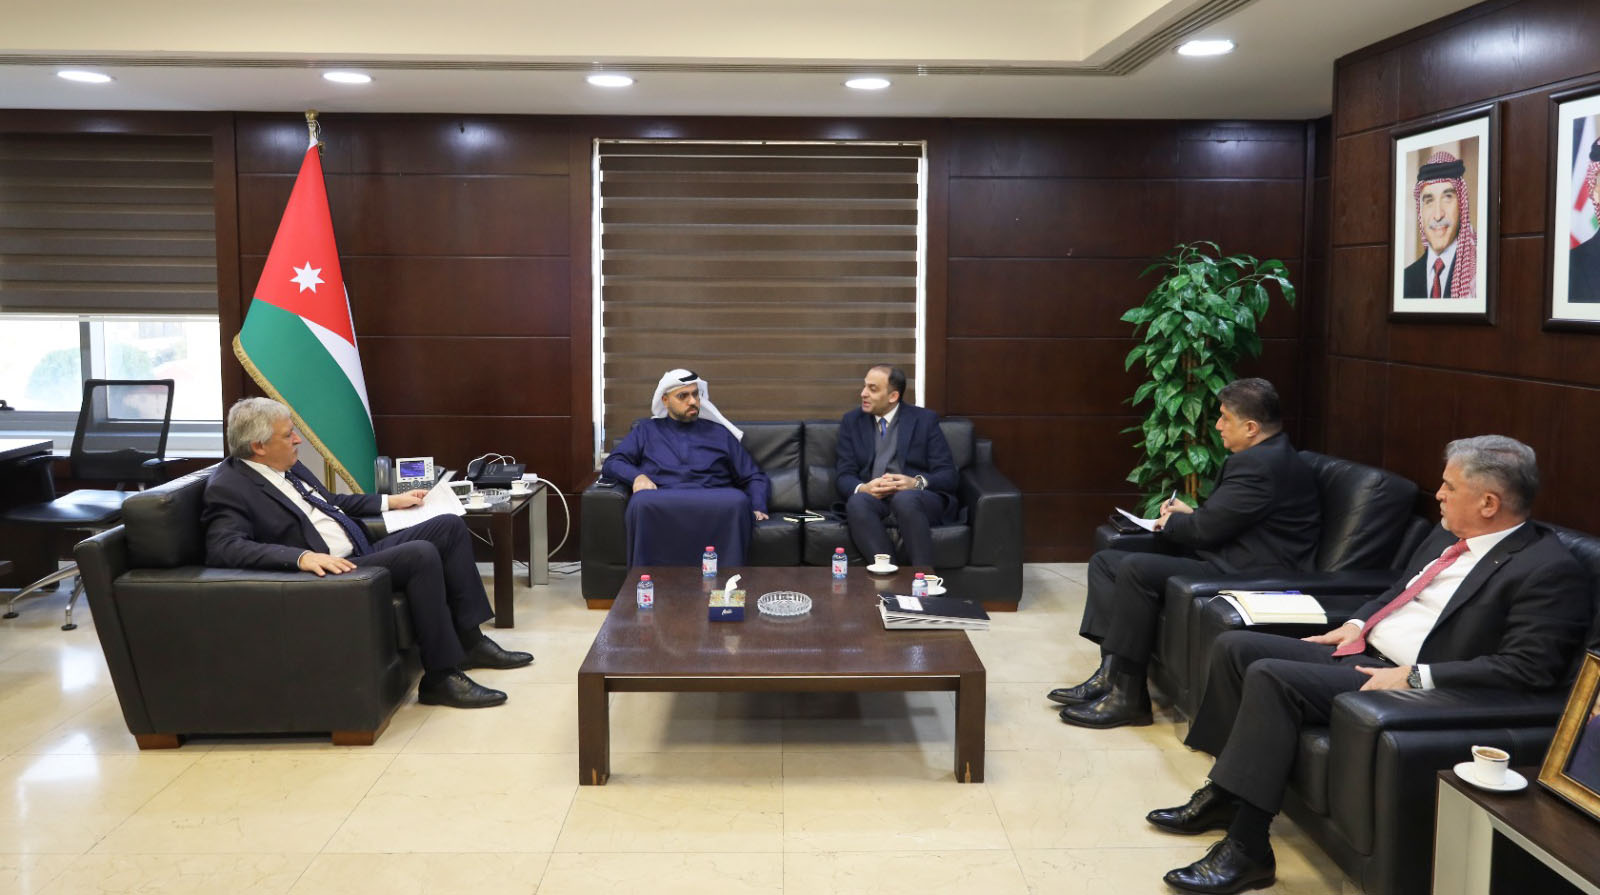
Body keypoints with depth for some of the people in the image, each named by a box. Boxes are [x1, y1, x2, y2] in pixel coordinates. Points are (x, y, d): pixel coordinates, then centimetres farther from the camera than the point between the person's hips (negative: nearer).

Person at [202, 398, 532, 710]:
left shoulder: (286, 467, 15)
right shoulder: (228, 488, -12)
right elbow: (223, 548, -27)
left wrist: (389, 502, 29)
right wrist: (301, 557, -37)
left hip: (365, 552, 10)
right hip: (329, 570, -10)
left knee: (450, 526, 4)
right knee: (421, 554, -28)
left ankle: (470, 642, 4)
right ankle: (440, 677, -20)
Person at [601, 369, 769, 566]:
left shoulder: (719, 433, 27)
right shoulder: (647, 430, 27)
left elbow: (754, 476, 25)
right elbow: (611, 464, 17)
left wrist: (758, 509, 4)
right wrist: (637, 475, -6)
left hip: (712, 504, 1)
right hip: (661, 505, 0)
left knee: (737, 501, -36)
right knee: (643, 502, -38)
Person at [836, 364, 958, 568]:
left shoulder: (925, 419, 7)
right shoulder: (852, 421, 14)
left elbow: (948, 475, 1)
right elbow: (844, 476, 7)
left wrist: (917, 482, -20)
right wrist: (862, 488, -17)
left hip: (916, 498, -2)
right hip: (872, 498, 2)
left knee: (905, 499, -38)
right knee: (857, 502, -34)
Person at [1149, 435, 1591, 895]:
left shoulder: (1549, 570, -14)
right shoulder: (1450, 534, 13)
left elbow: (1528, 667, -21)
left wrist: (1416, 677, -23)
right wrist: (1357, 623, 9)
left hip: (1414, 686, -10)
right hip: (1359, 652, 10)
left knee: (1271, 677, -27)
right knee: (1235, 646, 1)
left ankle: (1246, 849, -20)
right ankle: (1222, 794, 9)